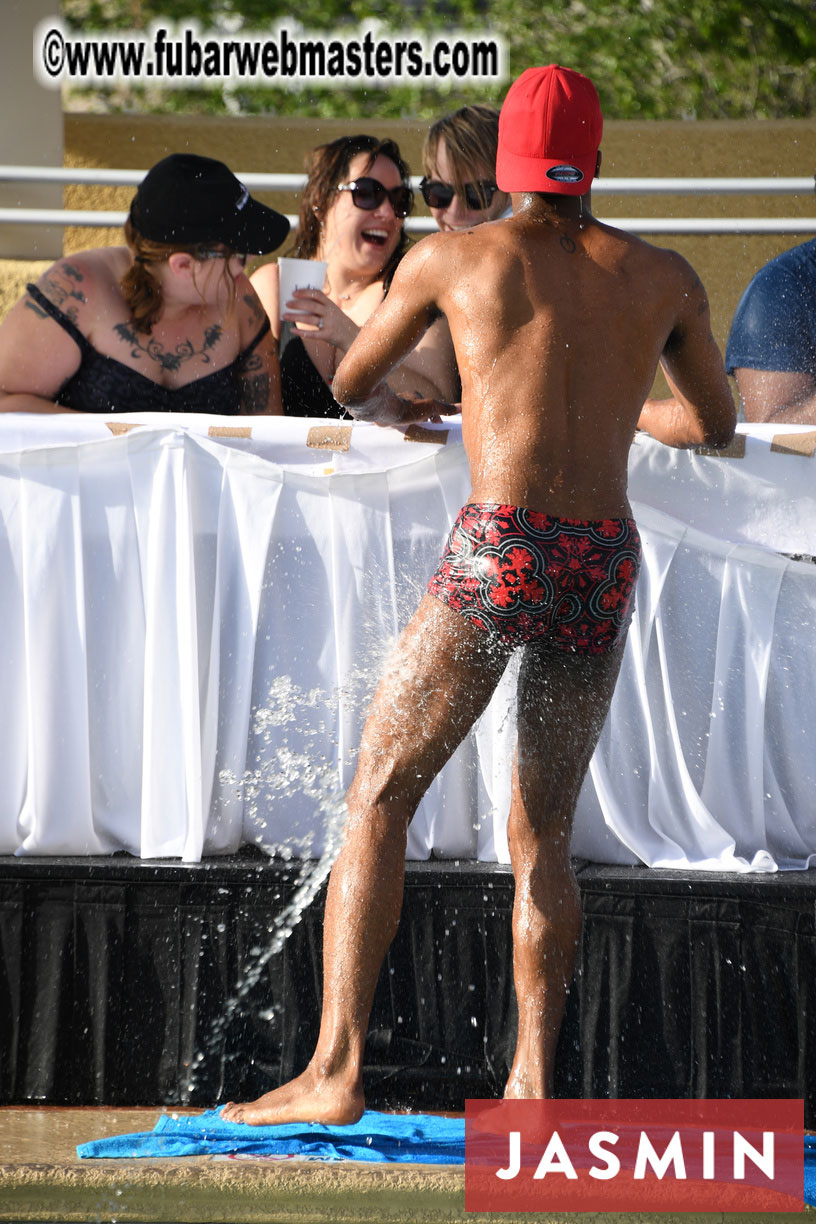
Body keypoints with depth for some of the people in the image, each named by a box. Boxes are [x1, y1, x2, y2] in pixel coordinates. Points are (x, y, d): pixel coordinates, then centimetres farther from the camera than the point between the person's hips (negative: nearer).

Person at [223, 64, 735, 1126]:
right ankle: (532, 1086, 6)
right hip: (608, 564, 4)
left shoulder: (454, 258, 8)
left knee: (378, 801, -1)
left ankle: (335, 1074, -12)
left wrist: (401, 410, 47)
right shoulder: (663, 279, 14)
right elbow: (716, 425, 30)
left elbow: (351, 385, 24)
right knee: (542, 837, 14)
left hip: (500, 549, -4)